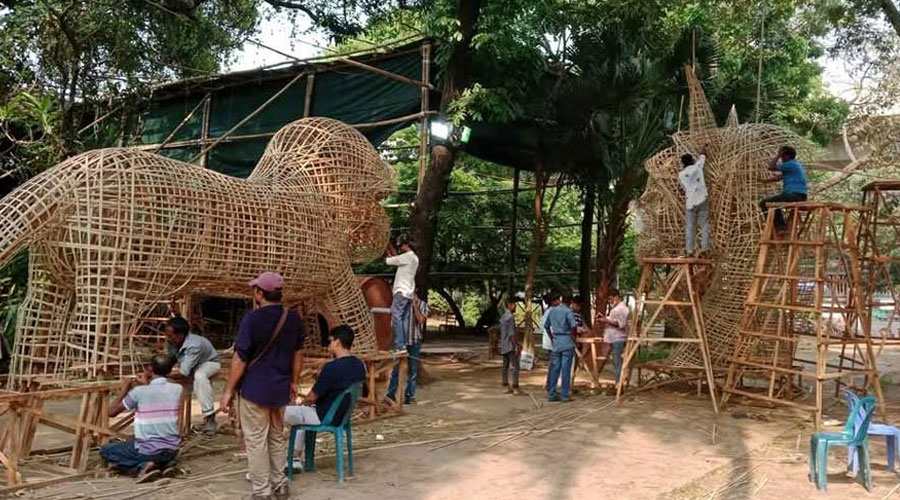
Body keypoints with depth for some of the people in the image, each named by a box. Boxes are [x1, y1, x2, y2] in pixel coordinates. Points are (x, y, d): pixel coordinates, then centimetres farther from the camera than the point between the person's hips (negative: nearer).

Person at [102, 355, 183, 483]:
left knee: (105, 450, 17)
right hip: (172, 450, 4)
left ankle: (142, 466, -3)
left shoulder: (138, 392, -14)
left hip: (148, 450, -4)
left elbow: (112, 412, -1)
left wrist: (124, 389, 9)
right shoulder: (177, 389, -3)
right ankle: (164, 464, 7)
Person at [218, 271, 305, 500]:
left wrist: (228, 391, -7)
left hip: (255, 388, -6)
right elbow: (298, 353, 11)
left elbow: (240, 359, -14)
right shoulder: (293, 318, 2)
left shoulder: (252, 318, -16)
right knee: (277, 437, 19)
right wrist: (294, 382, 21)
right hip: (280, 388, 6)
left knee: (256, 440, 4)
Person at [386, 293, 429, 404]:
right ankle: (390, 394, 6)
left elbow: (421, 320, -12)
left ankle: (410, 396, 13)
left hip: (415, 341, 0)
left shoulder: (422, 304, 3)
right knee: (396, 368, 0)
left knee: (412, 370, 6)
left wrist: (414, 305, -12)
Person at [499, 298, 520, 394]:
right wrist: (516, 345, -18)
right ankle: (515, 388, -8)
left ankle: (505, 387, 11)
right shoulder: (510, 317, -14)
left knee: (505, 366, 9)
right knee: (514, 366, -7)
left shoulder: (503, 317, 15)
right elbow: (511, 333, -19)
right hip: (511, 345, -9)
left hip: (504, 346, 9)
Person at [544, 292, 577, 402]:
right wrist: (572, 335, -1)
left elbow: (546, 325, 14)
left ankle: (552, 394, 12)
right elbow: (573, 326, -19)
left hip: (556, 343, 5)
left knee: (555, 369, 9)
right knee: (566, 369, -1)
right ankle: (565, 395, 2)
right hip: (567, 342, -5)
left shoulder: (551, 311, 5)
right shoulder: (567, 311, -11)